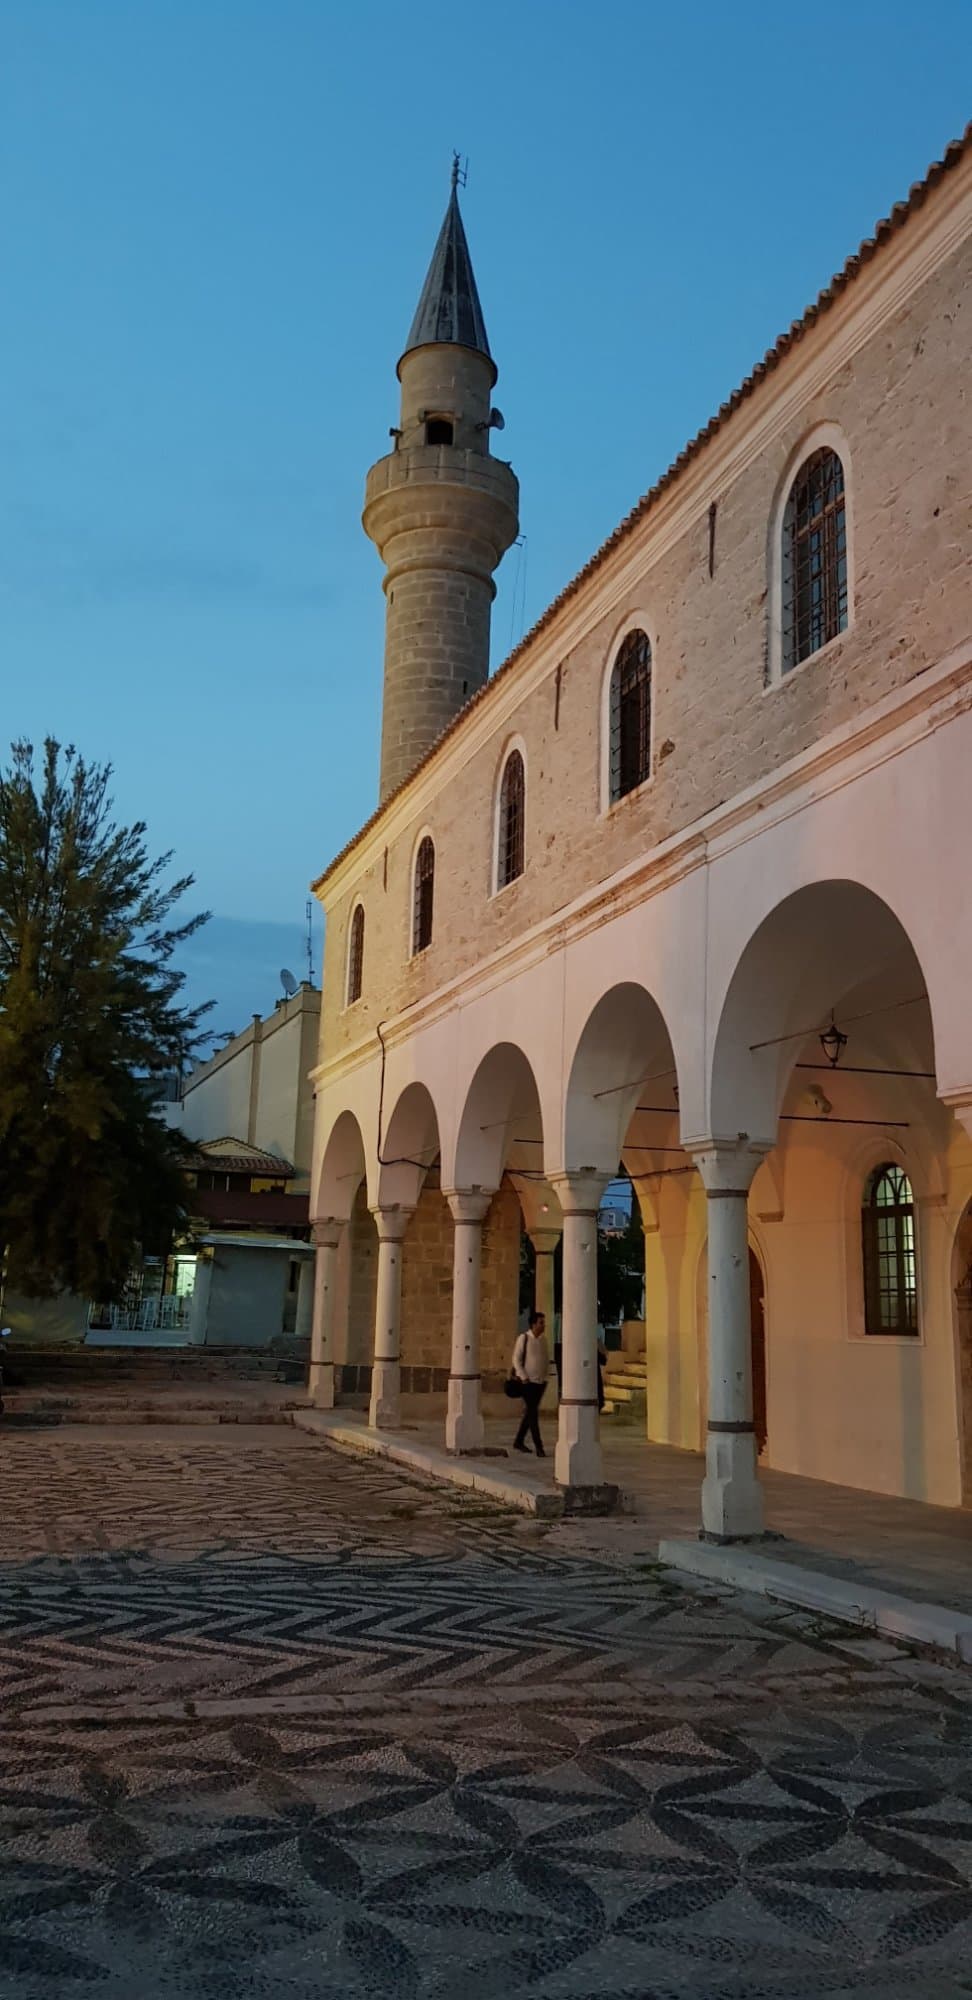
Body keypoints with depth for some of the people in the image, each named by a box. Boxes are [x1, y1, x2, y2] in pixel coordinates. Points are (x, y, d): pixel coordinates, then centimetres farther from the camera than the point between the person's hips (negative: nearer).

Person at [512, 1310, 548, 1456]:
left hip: (541, 1382, 6)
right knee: (532, 1414, -7)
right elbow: (516, 1359, -7)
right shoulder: (524, 1338, -8)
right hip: (528, 1382, -6)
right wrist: (524, 1377, -12)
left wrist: (545, 1376, 9)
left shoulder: (543, 1339, 8)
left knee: (530, 1413, 12)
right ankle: (538, 1446, -8)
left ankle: (518, 1441, 24)